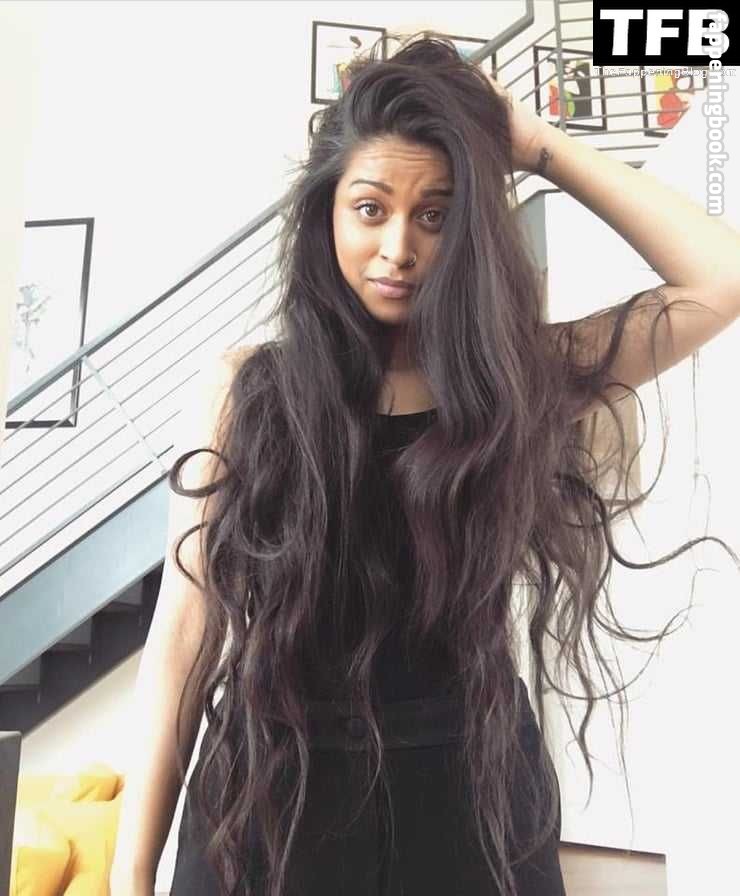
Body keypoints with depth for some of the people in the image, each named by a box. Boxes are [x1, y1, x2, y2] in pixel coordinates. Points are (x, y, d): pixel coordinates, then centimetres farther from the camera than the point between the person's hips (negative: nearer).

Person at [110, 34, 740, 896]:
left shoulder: (518, 375, -3)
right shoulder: (243, 388, -5)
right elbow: (186, 630, -5)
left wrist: (535, 144, -8)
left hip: (469, 795, 1)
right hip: (274, 796, 0)